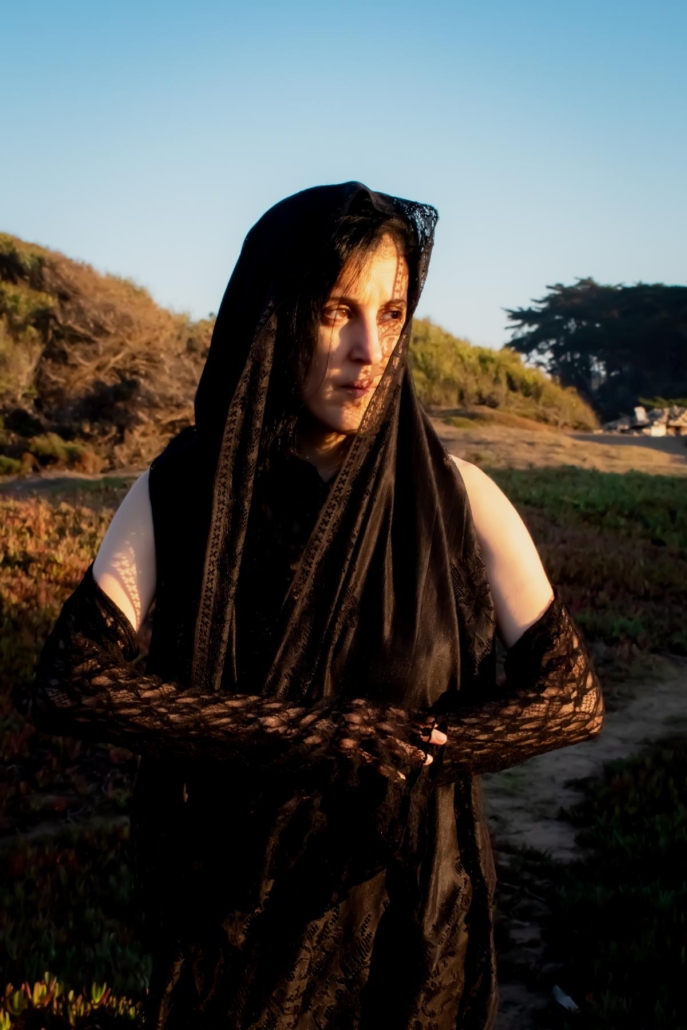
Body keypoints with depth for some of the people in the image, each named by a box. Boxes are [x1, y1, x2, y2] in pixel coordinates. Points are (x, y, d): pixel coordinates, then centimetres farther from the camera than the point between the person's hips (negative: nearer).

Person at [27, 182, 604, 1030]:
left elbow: (572, 696, -10)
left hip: (408, 908, 0)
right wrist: (314, 731, -25)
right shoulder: (181, 490, -11)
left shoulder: (455, 498, -13)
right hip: (226, 904, 1)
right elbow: (66, 683, -19)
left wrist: (367, 756, -20)